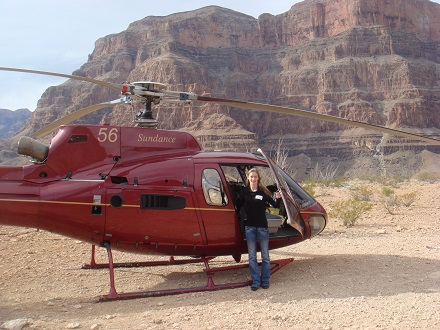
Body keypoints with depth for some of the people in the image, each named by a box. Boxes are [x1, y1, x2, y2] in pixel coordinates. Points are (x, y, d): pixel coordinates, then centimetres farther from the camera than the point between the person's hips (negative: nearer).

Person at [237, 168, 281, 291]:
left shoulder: (263, 192, -4)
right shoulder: (244, 192, 3)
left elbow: (275, 205, -6)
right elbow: (238, 205, 10)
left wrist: (278, 199, -21)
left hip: (262, 226, -2)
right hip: (249, 226, 2)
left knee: (265, 256, 6)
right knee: (252, 256, 4)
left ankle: (265, 281, 17)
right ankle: (255, 282, 11)